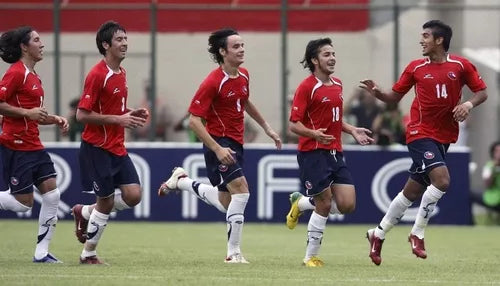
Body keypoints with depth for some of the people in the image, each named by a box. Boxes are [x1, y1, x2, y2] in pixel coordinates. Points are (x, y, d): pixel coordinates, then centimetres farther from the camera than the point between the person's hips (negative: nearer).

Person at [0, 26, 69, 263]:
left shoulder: (32, 76, 16)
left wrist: (54, 119, 10)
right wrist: (27, 112, -21)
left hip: (33, 145, 9)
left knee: (52, 194, 1)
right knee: (23, 202, -8)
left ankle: (42, 252, 5)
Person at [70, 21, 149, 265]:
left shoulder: (121, 73, 11)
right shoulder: (97, 75, -16)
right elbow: (82, 115, -19)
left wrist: (131, 115, 4)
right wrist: (117, 119, -20)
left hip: (117, 148, 8)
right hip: (97, 148, -8)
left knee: (133, 195, -3)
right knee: (106, 202, -2)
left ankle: (85, 212, 19)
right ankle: (88, 254, 15)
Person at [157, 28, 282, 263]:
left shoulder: (243, 76, 5)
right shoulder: (213, 82, -19)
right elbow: (194, 121, -20)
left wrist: (266, 127, 28)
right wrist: (217, 149, -26)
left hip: (235, 144, 8)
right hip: (219, 143, -8)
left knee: (226, 204, 15)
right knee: (241, 189, -21)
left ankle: (182, 181, 37)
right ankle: (234, 252, -12)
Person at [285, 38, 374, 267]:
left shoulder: (337, 84, 13)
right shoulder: (307, 87, -10)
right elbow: (294, 124, -13)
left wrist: (352, 130, 14)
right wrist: (313, 134, -30)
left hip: (335, 153, 7)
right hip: (313, 153, -7)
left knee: (347, 205, -2)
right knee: (324, 205, -8)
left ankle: (302, 203, 23)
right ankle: (311, 256, 8)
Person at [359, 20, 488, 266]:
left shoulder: (460, 66, 0)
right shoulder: (416, 68, 1)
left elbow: (482, 92, 4)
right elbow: (395, 96, 8)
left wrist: (469, 104, -16)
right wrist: (377, 93, -11)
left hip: (444, 137, 3)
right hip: (421, 133, -3)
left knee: (413, 192, 9)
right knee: (441, 179, -24)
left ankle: (378, 235, 24)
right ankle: (417, 234, -10)